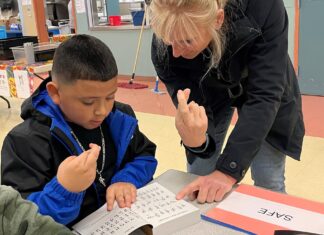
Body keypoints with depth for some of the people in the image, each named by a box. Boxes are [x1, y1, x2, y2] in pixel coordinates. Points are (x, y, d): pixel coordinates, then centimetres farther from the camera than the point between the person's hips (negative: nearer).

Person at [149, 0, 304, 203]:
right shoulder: (164, 48, -31)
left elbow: (265, 95, -38)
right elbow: (195, 110, -28)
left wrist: (229, 169, -43)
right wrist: (195, 141, -52)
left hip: (264, 90, -1)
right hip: (208, 94, 1)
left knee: (268, 181, -1)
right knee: (197, 176, 2)